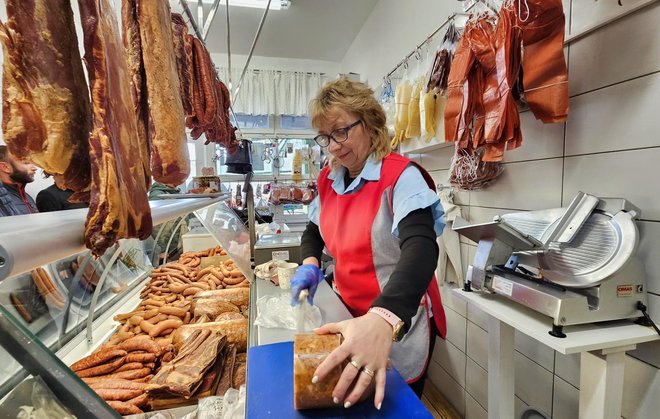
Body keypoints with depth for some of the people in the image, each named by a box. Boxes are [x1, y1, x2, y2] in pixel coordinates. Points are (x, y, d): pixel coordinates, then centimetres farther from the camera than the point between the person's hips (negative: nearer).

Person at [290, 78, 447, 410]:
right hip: (351, 317, 6)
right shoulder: (330, 180, -1)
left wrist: (383, 319, -54)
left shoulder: (400, 177, -22)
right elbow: (314, 230, 12)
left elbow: (421, 247, -38)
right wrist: (310, 264, -10)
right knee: (348, 404, 27)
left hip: (397, 323, -6)